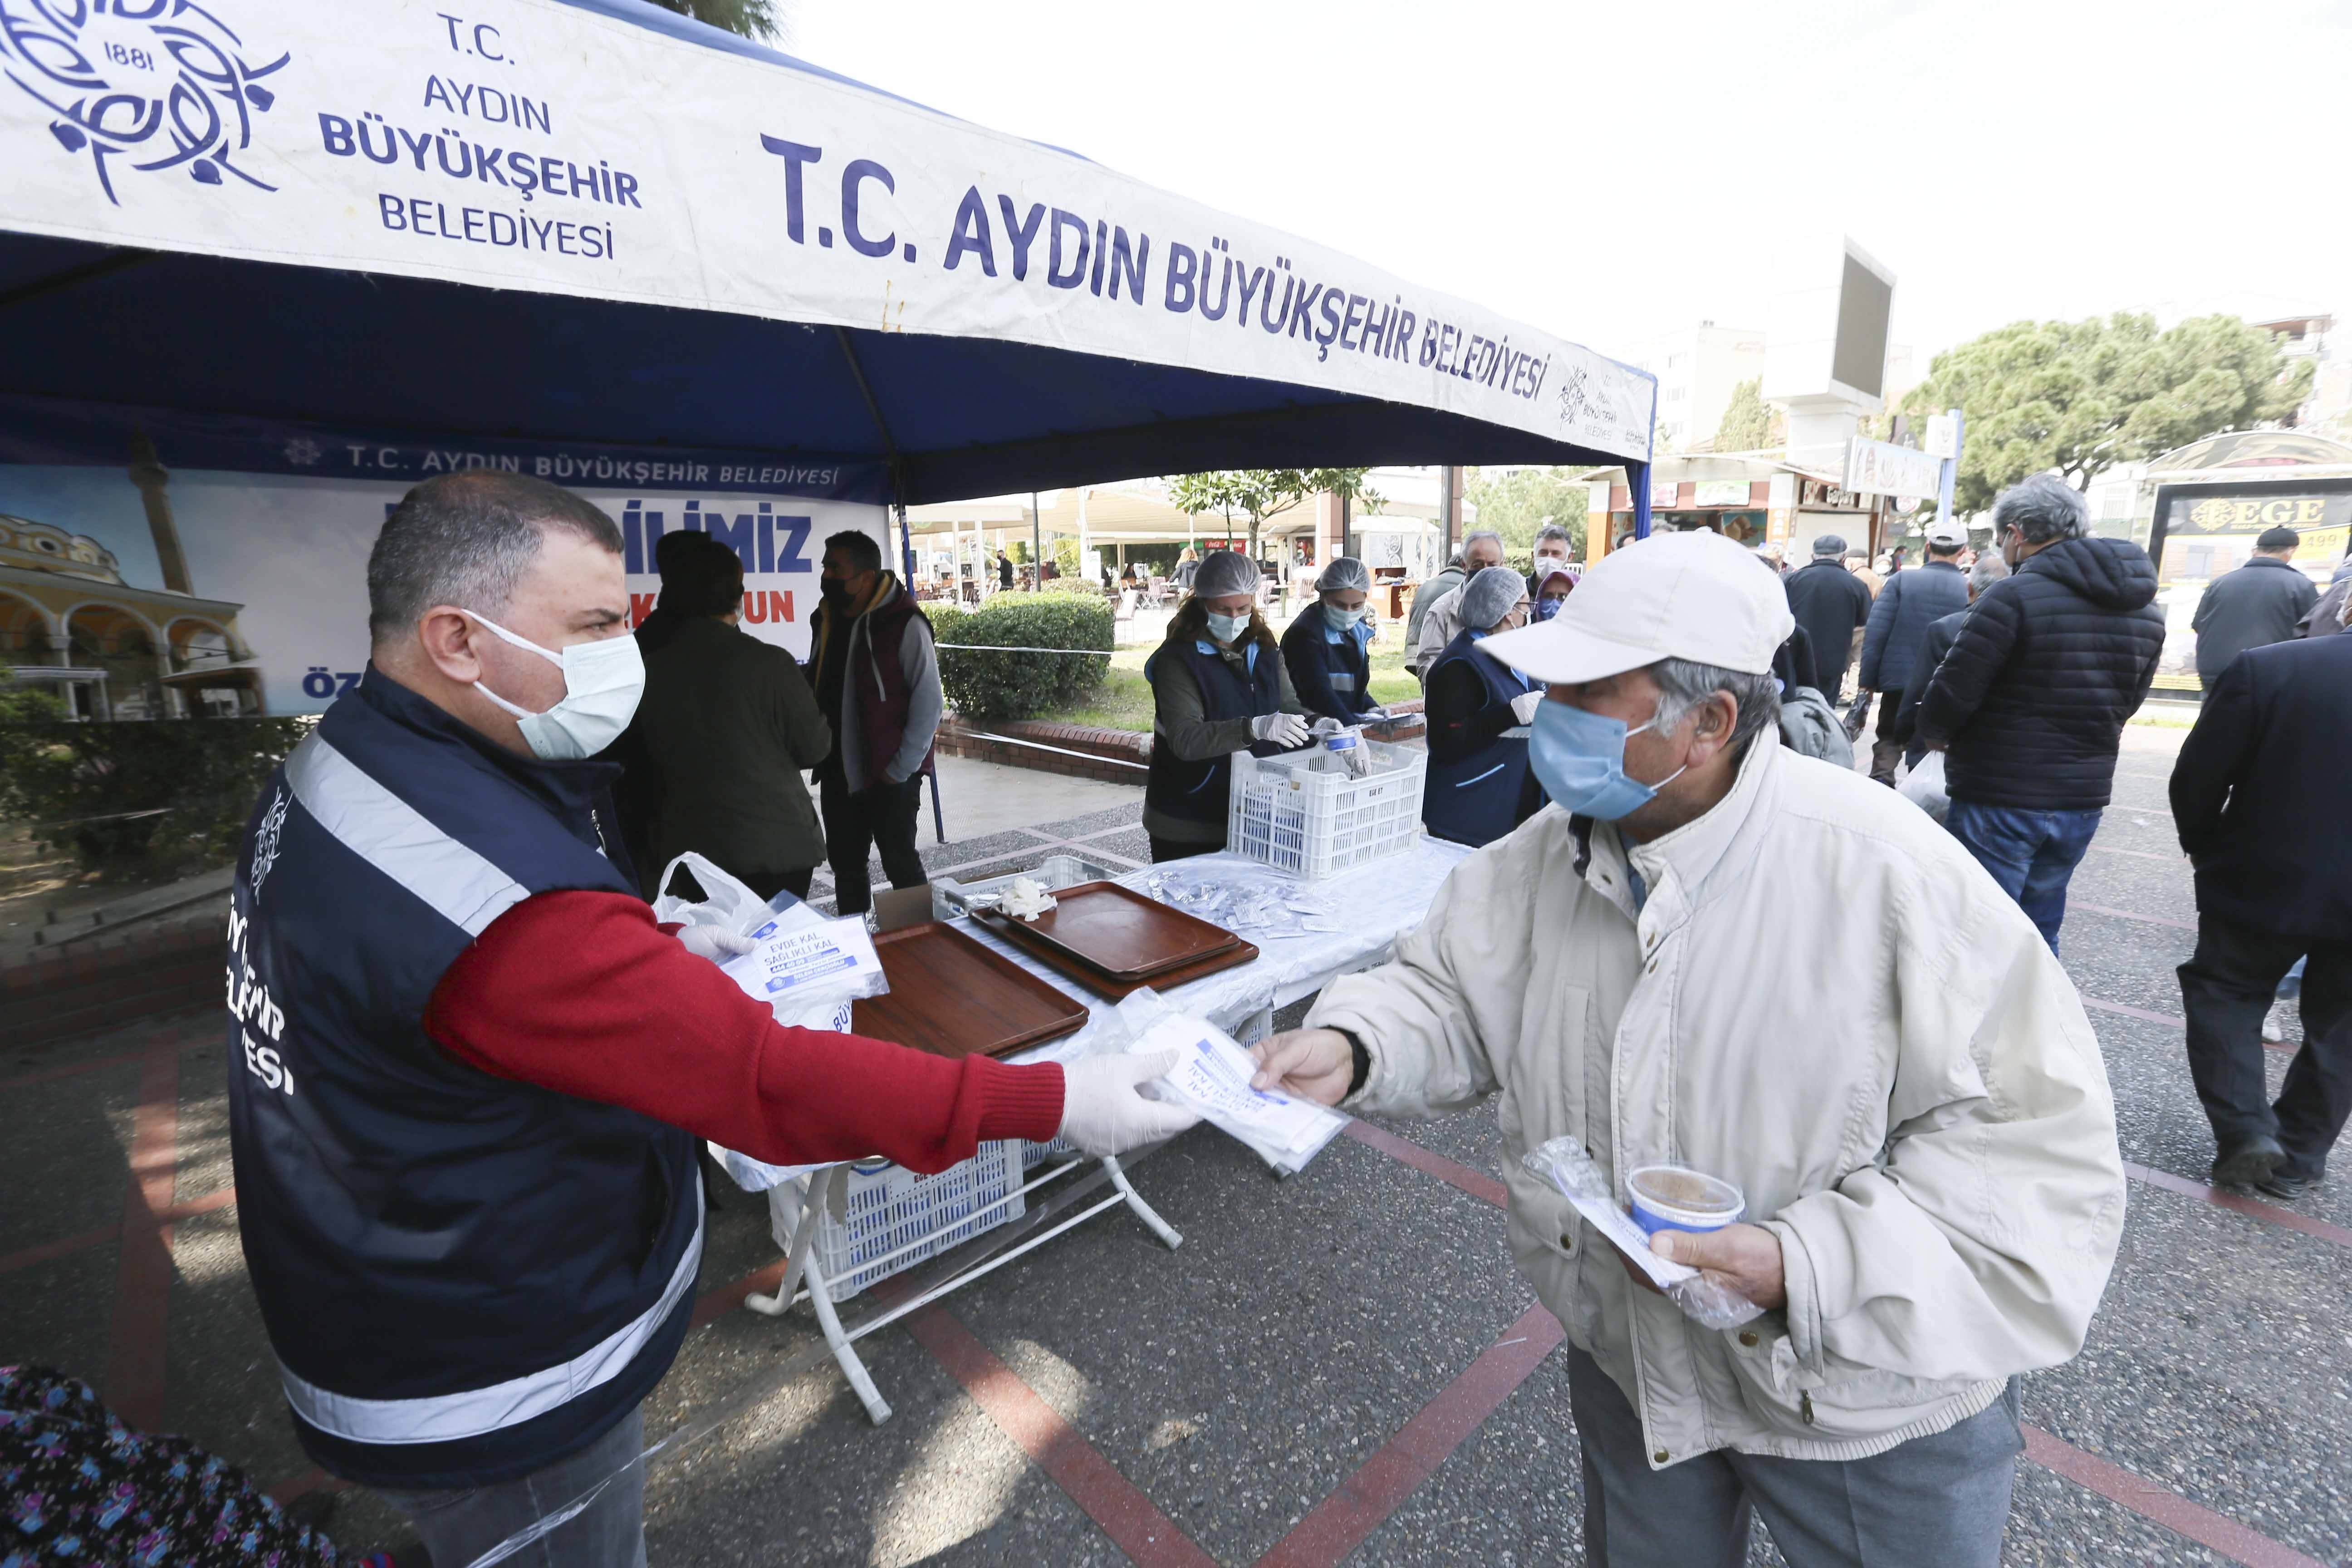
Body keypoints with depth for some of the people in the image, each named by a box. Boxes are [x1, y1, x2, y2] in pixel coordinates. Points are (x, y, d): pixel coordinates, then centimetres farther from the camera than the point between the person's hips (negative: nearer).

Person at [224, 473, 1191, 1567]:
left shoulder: (330, 771, -4)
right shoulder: (501, 904, -38)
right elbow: (761, 1083, -38)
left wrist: (657, 952, 2)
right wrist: (1045, 1103, -33)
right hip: (497, 1392, -9)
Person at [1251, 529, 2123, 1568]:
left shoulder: (1887, 875, -28)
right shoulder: (1542, 858, -13)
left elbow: (2040, 1142, -24)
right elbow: (1449, 994, -5)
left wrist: (1811, 1265, -32)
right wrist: (1355, 1049, -25)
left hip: (1866, 1397, -3)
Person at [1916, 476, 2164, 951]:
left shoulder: (2014, 596, -17)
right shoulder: (2145, 608, 9)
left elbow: (1953, 692, -18)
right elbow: (2127, 701, 15)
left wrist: (1934, 734, 1)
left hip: (2000, 802, -7)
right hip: (2083, 802, 7)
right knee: (2039, 934, 21)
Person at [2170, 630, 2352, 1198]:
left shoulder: (2262, 669, -13)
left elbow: (2196, 780, -11)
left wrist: (2204, 847, 6)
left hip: (2266, 880, -3)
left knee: (2223, 995, 15)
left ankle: (2244, 1130, 5)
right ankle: (2298, 1161, 24)